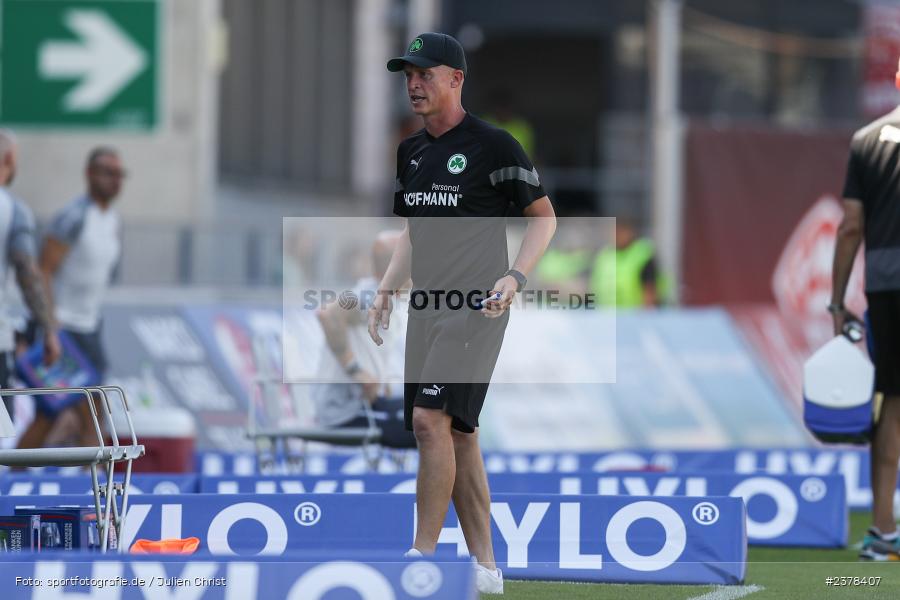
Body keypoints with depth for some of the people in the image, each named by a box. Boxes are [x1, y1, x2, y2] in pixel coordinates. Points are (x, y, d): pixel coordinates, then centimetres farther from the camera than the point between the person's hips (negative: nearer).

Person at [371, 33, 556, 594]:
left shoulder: (493, 145, -7)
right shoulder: (411, 152, 15)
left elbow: (544, 217, -3)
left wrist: (514, 276, -17)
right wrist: (387, 287, 13)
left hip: (477, 305, -8)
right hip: (426, 307, 8)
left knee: (432, 418, -18)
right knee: (457, 433, 7)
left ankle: (423, 556, -16)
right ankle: (485, 567, 11)